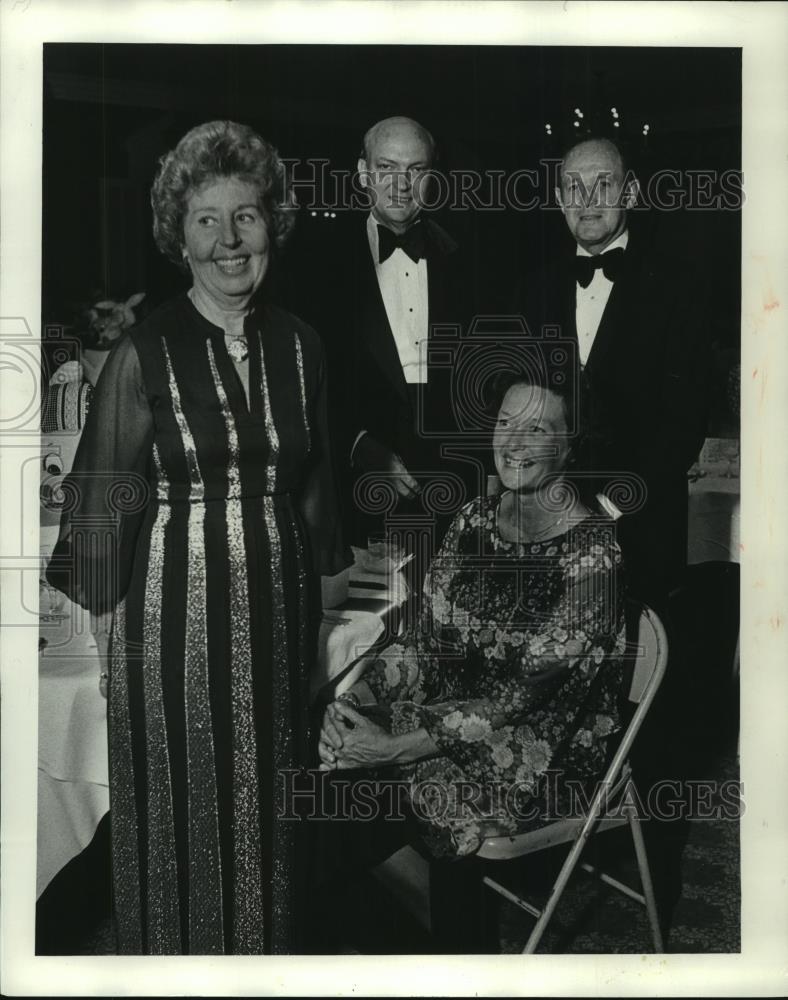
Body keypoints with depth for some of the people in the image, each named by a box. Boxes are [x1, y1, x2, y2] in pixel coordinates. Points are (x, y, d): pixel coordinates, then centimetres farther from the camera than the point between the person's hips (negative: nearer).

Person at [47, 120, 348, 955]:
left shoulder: (298, 346, 2)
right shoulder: (144, 353, -10)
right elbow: (106, 500, -5)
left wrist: (326, 586, 12)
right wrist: (100, 609, -3)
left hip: (277, 603, 4)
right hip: (176, 602, -3)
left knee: (268, 796, 16)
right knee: (181, 802, 10)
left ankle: (269, 948, 36)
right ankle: (175, 952, 32)